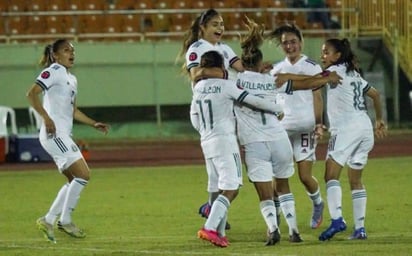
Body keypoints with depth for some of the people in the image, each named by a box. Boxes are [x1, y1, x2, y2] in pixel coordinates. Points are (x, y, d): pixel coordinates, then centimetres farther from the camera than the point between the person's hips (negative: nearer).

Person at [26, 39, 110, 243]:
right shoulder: (53, 71, -7)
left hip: (63, 136, 10)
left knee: (75, 180, 11)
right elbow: (31, 94, -18)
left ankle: (48, 220, 13)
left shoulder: (71, 79, 20)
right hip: (54, 133, -10)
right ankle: (65, 220, -5)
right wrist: (46, 118, -24)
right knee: (83, 175, -12)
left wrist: (94, 124, 19)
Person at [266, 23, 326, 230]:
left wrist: (318, 123, -10)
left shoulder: (311, 67, 1)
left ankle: (317, 204, 25)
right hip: (281, 128, 4)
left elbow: (317, 97, 0)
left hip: (305, 127, -4)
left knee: (305, 176, -2)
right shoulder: (276, 69, 13)